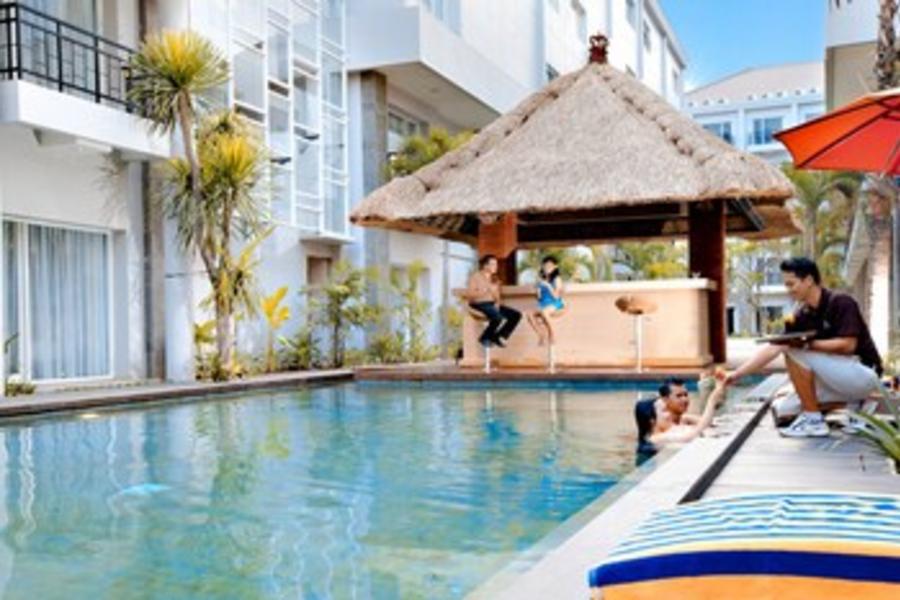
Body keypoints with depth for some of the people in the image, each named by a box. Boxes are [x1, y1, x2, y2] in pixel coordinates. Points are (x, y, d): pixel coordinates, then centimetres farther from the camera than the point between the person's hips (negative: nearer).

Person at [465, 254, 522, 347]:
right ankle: (485, 338, -13)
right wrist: (486, 290, -19)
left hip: (492, 304, 8)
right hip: (479, 304, -8)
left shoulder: (494, 279, 18)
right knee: (498, 317, -37)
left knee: (516, 315, -11)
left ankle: (500, 337, -4)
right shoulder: (476, 277, -3)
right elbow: (469, 294, -14)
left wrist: (497, 303, -2)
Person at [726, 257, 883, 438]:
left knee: (795, 353, -22)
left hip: (864, 375, -8)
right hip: (840, 378, 8)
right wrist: (736, 375, -8)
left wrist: (807, 344, -25)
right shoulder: (801, 316, 2)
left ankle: (814, 421, -14)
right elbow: (773, 349, -1)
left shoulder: (841, 303, -16)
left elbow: (848, 345, -24)